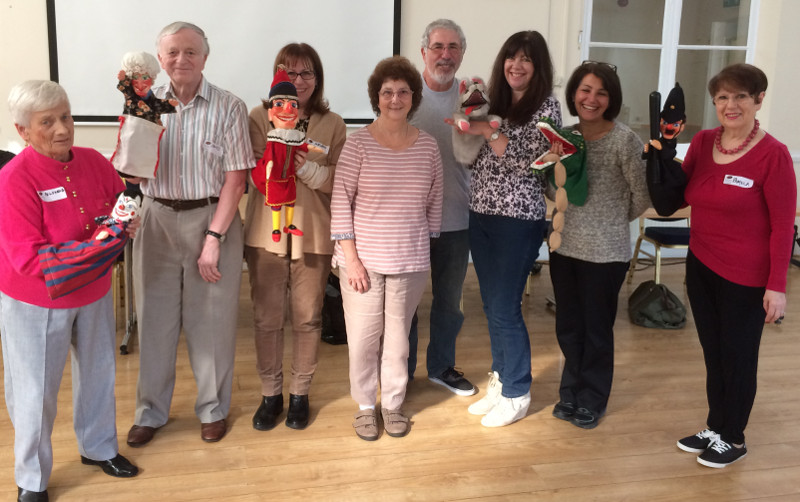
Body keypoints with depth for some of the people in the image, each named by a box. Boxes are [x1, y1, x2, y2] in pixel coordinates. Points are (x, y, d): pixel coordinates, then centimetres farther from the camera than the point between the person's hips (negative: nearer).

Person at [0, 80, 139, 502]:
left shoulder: (93, 162, -6)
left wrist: (126, 223, -11)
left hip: (94, 293, 6)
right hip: (35, 303, -6)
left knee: (98, 373, 21)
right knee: (36, 391, 8)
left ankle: (98, 447, 45)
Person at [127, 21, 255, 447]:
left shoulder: (228, 107, -6)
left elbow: (235, 177, -9)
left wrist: (213, 238, -13)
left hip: (212, 219, -3)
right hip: (156, 220, 3)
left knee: (211, 319, 7)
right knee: (154, 316, 10)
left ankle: (213, 409, 26)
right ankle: (150, 410, 28)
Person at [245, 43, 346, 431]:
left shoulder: (332, 124, 3)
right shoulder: (260, 117, 2)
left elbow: (336, 183, -4)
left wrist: (303, 165, -20)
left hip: (313, 233, 0)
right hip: (267, 231, 0)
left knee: (307, 317, 8)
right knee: (267, 317, 6)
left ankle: (300, 393, 25)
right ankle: (270, 392, 23)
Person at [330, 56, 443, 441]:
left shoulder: (427, 146, 3)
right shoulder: (358, 143, -5)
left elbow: (433, 203, 10)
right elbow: (341, 201, -6)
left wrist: (427, 248, 9)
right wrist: (350, 257, -9)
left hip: (410, 262, 2)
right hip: (363, 259, -2)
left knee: (398, 336, 11)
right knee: (363, 337, 6)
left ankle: (393, 403, 30)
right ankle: (365, 405, 26)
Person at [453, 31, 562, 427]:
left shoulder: (546, 106, -6)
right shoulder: (495, 102, 10)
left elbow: (528, 160, -17)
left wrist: (487, 130, -19)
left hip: (518, 220, -6)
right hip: (481, 215, 6)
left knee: (505, 310, -1)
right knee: (491, 306, 13)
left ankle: (516, 395, 16)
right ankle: (500, 382, 29)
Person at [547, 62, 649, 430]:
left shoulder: (624, 140, -15)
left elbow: (642, 196, -8)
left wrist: (612, 219, 5)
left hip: (606, 252, -5)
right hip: (565, 246, 5)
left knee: (596, 329, 11)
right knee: (568, 327, 17)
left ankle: (592, 401, 30)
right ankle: (570, 393, 36)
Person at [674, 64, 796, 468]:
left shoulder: (773, 154, -15)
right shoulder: (702, 142, 1)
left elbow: (783, 225, -14)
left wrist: (777, 286, -15)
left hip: (745, 277, -6)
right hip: (701, 266, 6)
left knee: (738, 356, 9)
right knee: (712, 353, 18)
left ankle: (733, 438, 28)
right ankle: (714, 428, 36)